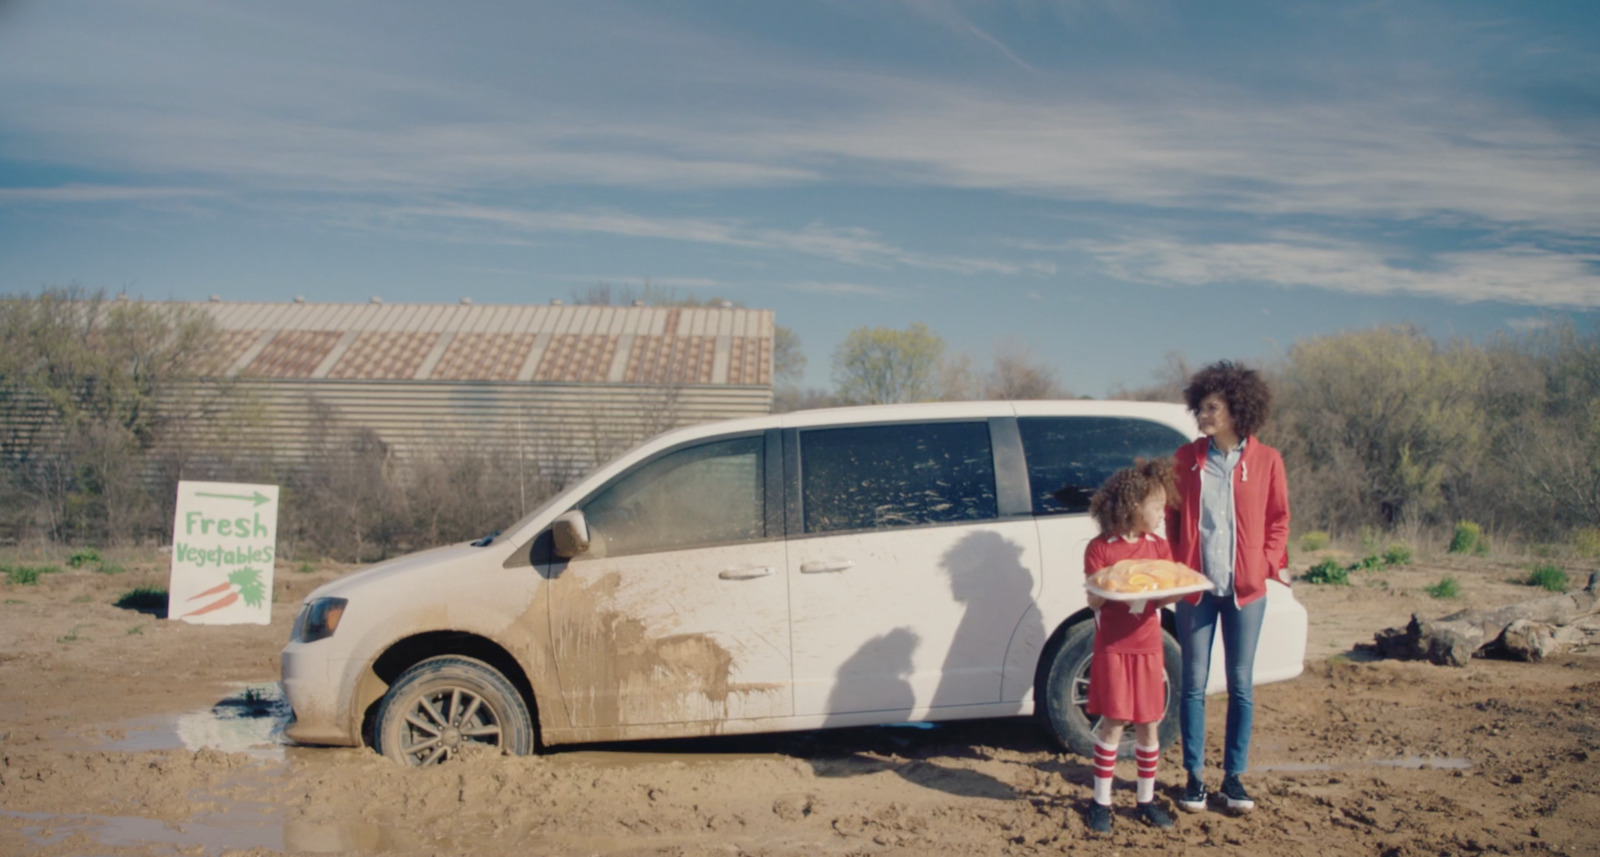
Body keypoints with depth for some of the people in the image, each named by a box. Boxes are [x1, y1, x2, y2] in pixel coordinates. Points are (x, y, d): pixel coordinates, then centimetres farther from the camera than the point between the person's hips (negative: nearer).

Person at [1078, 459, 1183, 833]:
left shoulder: (1159, 546, 8)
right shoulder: (1100, 548, -5)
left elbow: (1165, 597, 5)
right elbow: (1094, 601, -7)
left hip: (1148, 647, 4)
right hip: (1112, 647, -4)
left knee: (1149, 724, 8)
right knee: (1113, 723, -1)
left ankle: (1146, 798, 22)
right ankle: (1101, 801, 10)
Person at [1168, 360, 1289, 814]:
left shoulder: (1265, 460, -1)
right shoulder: (1186, 457, 2)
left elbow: (1278, 518, 7)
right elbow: (1172, 517, 6)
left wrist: (1270, 562, -5)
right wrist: (1173, 567, -4)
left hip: (1245, 588, 0)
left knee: (1241, 686, 7)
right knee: (1194, 684, 4)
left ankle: (1234, 776, 19)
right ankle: (1195, 776, 15)